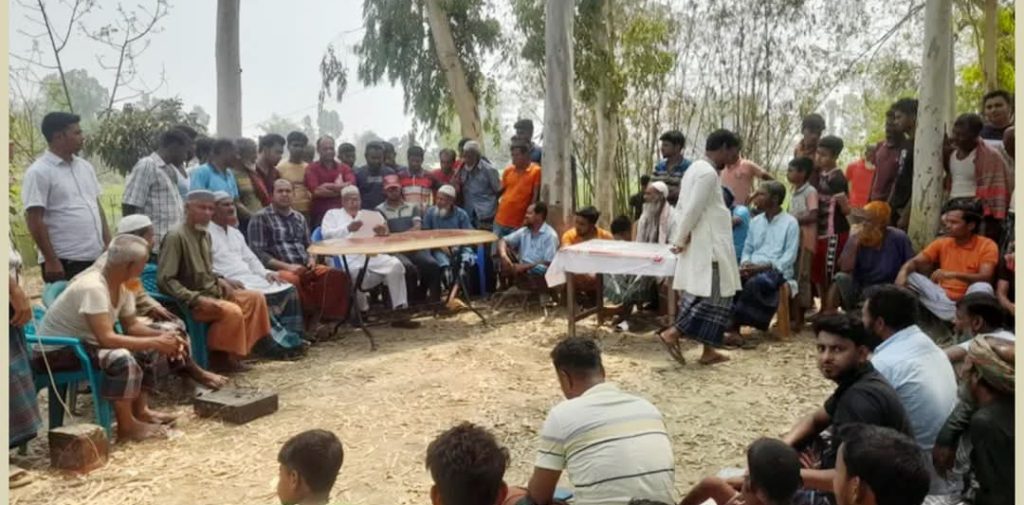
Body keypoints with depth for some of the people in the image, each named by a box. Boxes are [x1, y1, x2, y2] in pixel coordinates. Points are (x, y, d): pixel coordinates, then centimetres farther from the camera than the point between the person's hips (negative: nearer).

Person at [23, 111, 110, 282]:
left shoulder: (85, 167, 12)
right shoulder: (39, 172, -9)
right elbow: (34, 220, -13)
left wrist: (109, 245, 11)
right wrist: (51, 260, -15)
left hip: (96, 258, 7)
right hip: (65, 262, -7)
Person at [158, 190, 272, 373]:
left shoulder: (205, 235, 10)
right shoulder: (175, 237, -17)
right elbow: (164, 280, -21)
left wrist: (219, 281, 2)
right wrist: (195, 298, -25)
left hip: (212, 291, 9)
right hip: (193, 299, -9)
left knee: (255, 298, 1)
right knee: (232, 311, -30)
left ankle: (240, 349, 1)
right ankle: (220, 357, -9)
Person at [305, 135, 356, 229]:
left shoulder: (344, 168, 13)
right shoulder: (311, 168, 4)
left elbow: (351, 185, -4)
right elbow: (316, 191, -9)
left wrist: (331, 186, -11)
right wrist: (341, 189, -3)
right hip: (320, 215, -2)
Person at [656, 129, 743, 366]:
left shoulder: (696, 168, 16)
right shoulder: (708, 173, -16)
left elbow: (682, 208, 17)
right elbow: (693, 210, -21)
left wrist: (679, 238, 13)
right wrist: (681, 241, -11)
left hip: (702, 247, 10)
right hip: (707, 248, -10)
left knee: (705, 296, 12)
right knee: (714, 297, -5)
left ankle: (708, 350, 16)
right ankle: (672, 334, -6)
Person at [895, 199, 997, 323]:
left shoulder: (987, 245, -5)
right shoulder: (942, 242, 7)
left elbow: (985, 277, -19)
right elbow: (915, 262, 0)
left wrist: (953, 274, -34)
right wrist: (903, 272, -24)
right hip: (943, 299, 4)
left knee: (982, 287, -34)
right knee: (909, 276, -14)